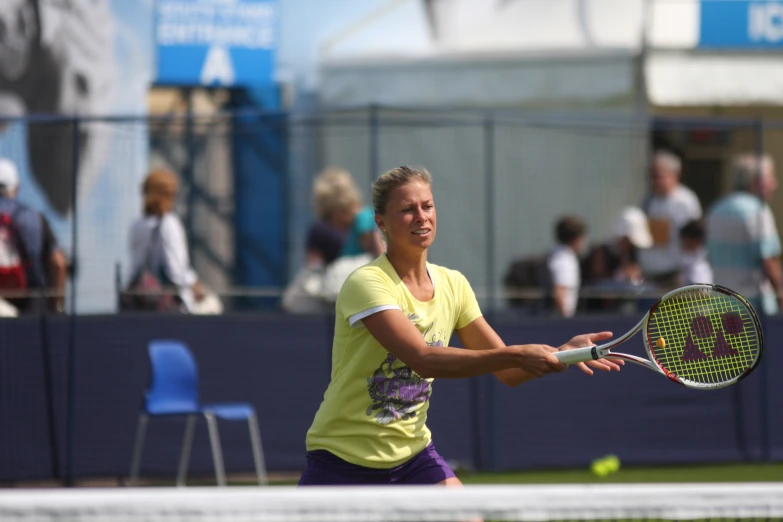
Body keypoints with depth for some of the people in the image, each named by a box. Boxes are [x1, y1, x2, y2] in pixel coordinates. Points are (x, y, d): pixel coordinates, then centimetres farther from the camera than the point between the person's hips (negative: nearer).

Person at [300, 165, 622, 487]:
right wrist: (517, 355, -37)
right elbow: (424, 359, -32)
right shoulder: (367, 283, -19)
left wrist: (562, 352, -18)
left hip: (411, 454, 5)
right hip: (343, 459, -5)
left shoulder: (453, 285, 2)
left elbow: (507, 372, 2)